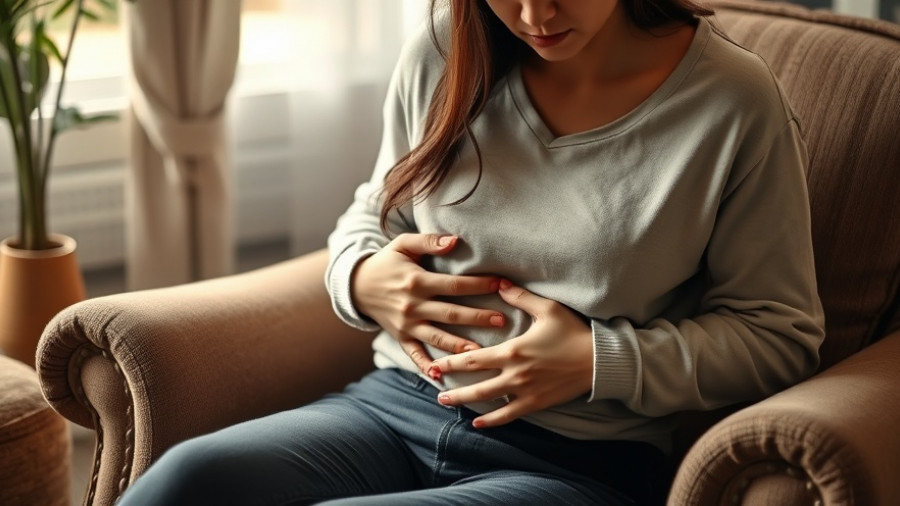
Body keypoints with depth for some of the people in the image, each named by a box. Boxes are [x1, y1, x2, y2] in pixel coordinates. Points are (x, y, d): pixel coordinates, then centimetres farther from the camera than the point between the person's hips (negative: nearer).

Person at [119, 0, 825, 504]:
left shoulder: (735, 103, -7)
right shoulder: (443, 58, 4)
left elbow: (780, 333, -1)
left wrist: (601, 362, -14)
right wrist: (360, 276, -3)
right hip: (398, 407, 5)